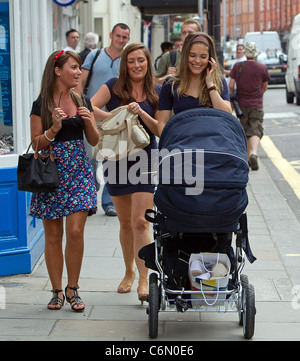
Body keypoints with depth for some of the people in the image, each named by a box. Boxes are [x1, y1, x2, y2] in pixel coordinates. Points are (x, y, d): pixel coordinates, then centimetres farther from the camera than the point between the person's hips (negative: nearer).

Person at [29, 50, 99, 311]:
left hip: (78, 172, 2)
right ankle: (57, 291, 13)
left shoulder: (83, 102, 10)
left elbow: (94, 141, 11)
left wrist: (88, 121, -7)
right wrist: (54, 129, -17)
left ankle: (73, 289, 7)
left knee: (75, 231, -7)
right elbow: (36, 144, -2)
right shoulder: (41, 105, -1)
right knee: (53, 235, 2)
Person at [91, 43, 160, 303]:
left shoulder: (157, 92, 4)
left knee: (140, 222, -11)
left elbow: (159, 130, 0)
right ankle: (129, 272, 30)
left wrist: (142, 113, -17)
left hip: (145, 160, -1)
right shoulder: (114, 86, 2)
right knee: (125, 223, 12)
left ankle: (144, 280, -8)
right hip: (117, 158, 1)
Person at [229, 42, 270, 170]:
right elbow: (265, 87, 9)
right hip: (256, 105, -2)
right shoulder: (262, 68, -2)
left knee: (245, 132, 15)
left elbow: (231, 85, -4)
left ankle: (248, 158, 20)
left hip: (242, 104, 2)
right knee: (256, 132, -6)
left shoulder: (237, 67, -1)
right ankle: (253, 153, -31)